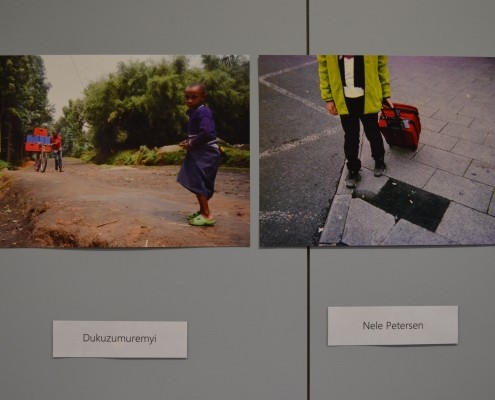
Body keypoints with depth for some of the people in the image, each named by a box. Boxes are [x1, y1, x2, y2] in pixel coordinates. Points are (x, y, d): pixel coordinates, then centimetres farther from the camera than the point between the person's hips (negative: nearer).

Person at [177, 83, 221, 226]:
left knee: (197, 182, -13)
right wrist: (189, 141, 5)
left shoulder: (202, 112, -18)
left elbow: (206, 133, -29)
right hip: (199, 153, 10)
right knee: (198, 182, 16)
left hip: (206, 153, -10)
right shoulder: (194, 112, 14)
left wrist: (191, 144, -18)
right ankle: (202, 211, 27)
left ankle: (207, 215, -12)